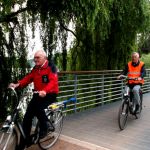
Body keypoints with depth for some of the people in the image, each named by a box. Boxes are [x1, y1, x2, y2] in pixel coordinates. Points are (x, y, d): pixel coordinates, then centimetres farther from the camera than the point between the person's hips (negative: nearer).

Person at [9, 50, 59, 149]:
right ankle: (25, 141, 13)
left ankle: (45, 126, -3)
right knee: (27, 118, -2)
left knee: (38, 108, -33)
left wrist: (45, 91, -44)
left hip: (50, 94, -6)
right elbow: (28, 78, 1)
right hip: (38, 94, 6)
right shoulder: (36, 68, 9)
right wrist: (17, 84, -17)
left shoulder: (51, 67, -12)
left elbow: (53, 81, -26)